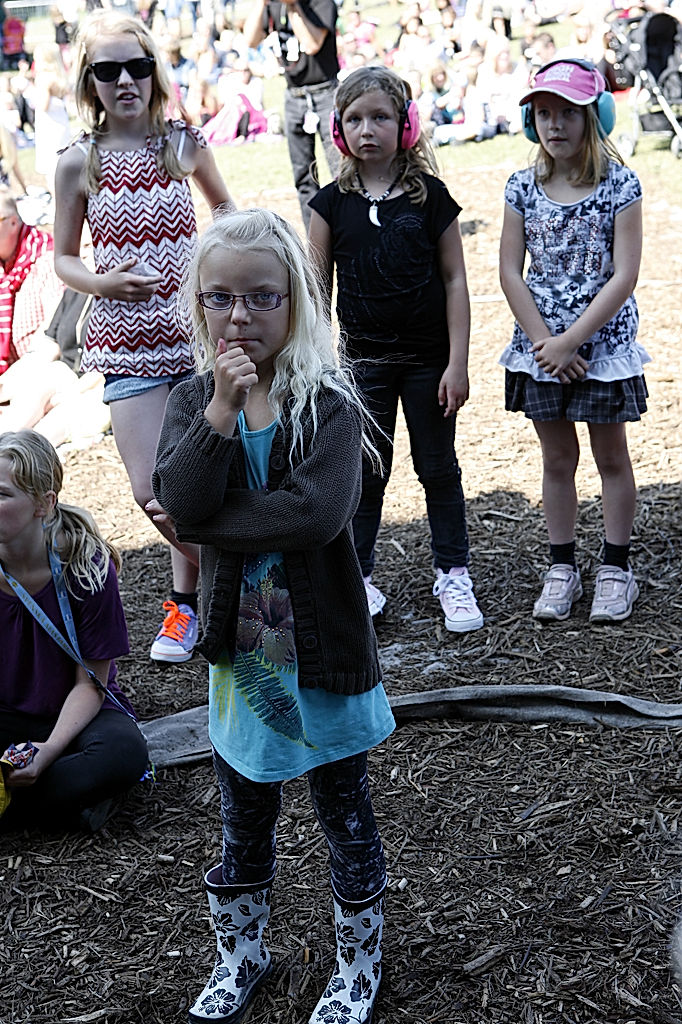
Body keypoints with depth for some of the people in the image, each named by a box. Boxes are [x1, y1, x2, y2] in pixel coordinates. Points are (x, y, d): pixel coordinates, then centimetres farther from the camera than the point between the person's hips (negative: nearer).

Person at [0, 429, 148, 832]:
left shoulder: (86, 568, -18)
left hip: (74, 711, -1)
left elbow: (90, 683, -12)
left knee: (125, 753, -34)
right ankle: (69, 791, -18)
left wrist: (51, 748, -29)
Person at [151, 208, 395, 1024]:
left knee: (344, 811, 14)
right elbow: (180, 500, -18)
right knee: (243, 819, 20)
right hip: (240, 649, 4)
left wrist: (207, 523, -22)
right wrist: (222, 410, -27)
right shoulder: (194, 399, -2)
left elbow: (319, 512, -30)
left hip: (324, 648, -3)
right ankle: (240, 955, 40)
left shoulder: (329, 401, -14)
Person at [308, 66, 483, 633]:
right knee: (364, 474, 9)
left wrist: (457, 363, -7)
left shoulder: (430, 196, -5)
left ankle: (453, 576, 23)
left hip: (429, 359, -1)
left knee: (439, 468, 10)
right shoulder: (332, 204, -2)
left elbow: (454, 280, -3)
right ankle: (357, 578, 21)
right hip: (364, 361, 1)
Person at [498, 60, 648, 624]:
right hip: (540, 347, 3)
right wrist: (545, 343, -11)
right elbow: (511, 271, -2)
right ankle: (562, 568, 25)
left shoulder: (620, 186, -10)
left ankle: (616, 568, 23)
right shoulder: (523, 188, -1)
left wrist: (570, 342, -17)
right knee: (558, 459, 13)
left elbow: (623, 276, -14)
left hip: (603, 343, -3)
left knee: (612, 456, 10)